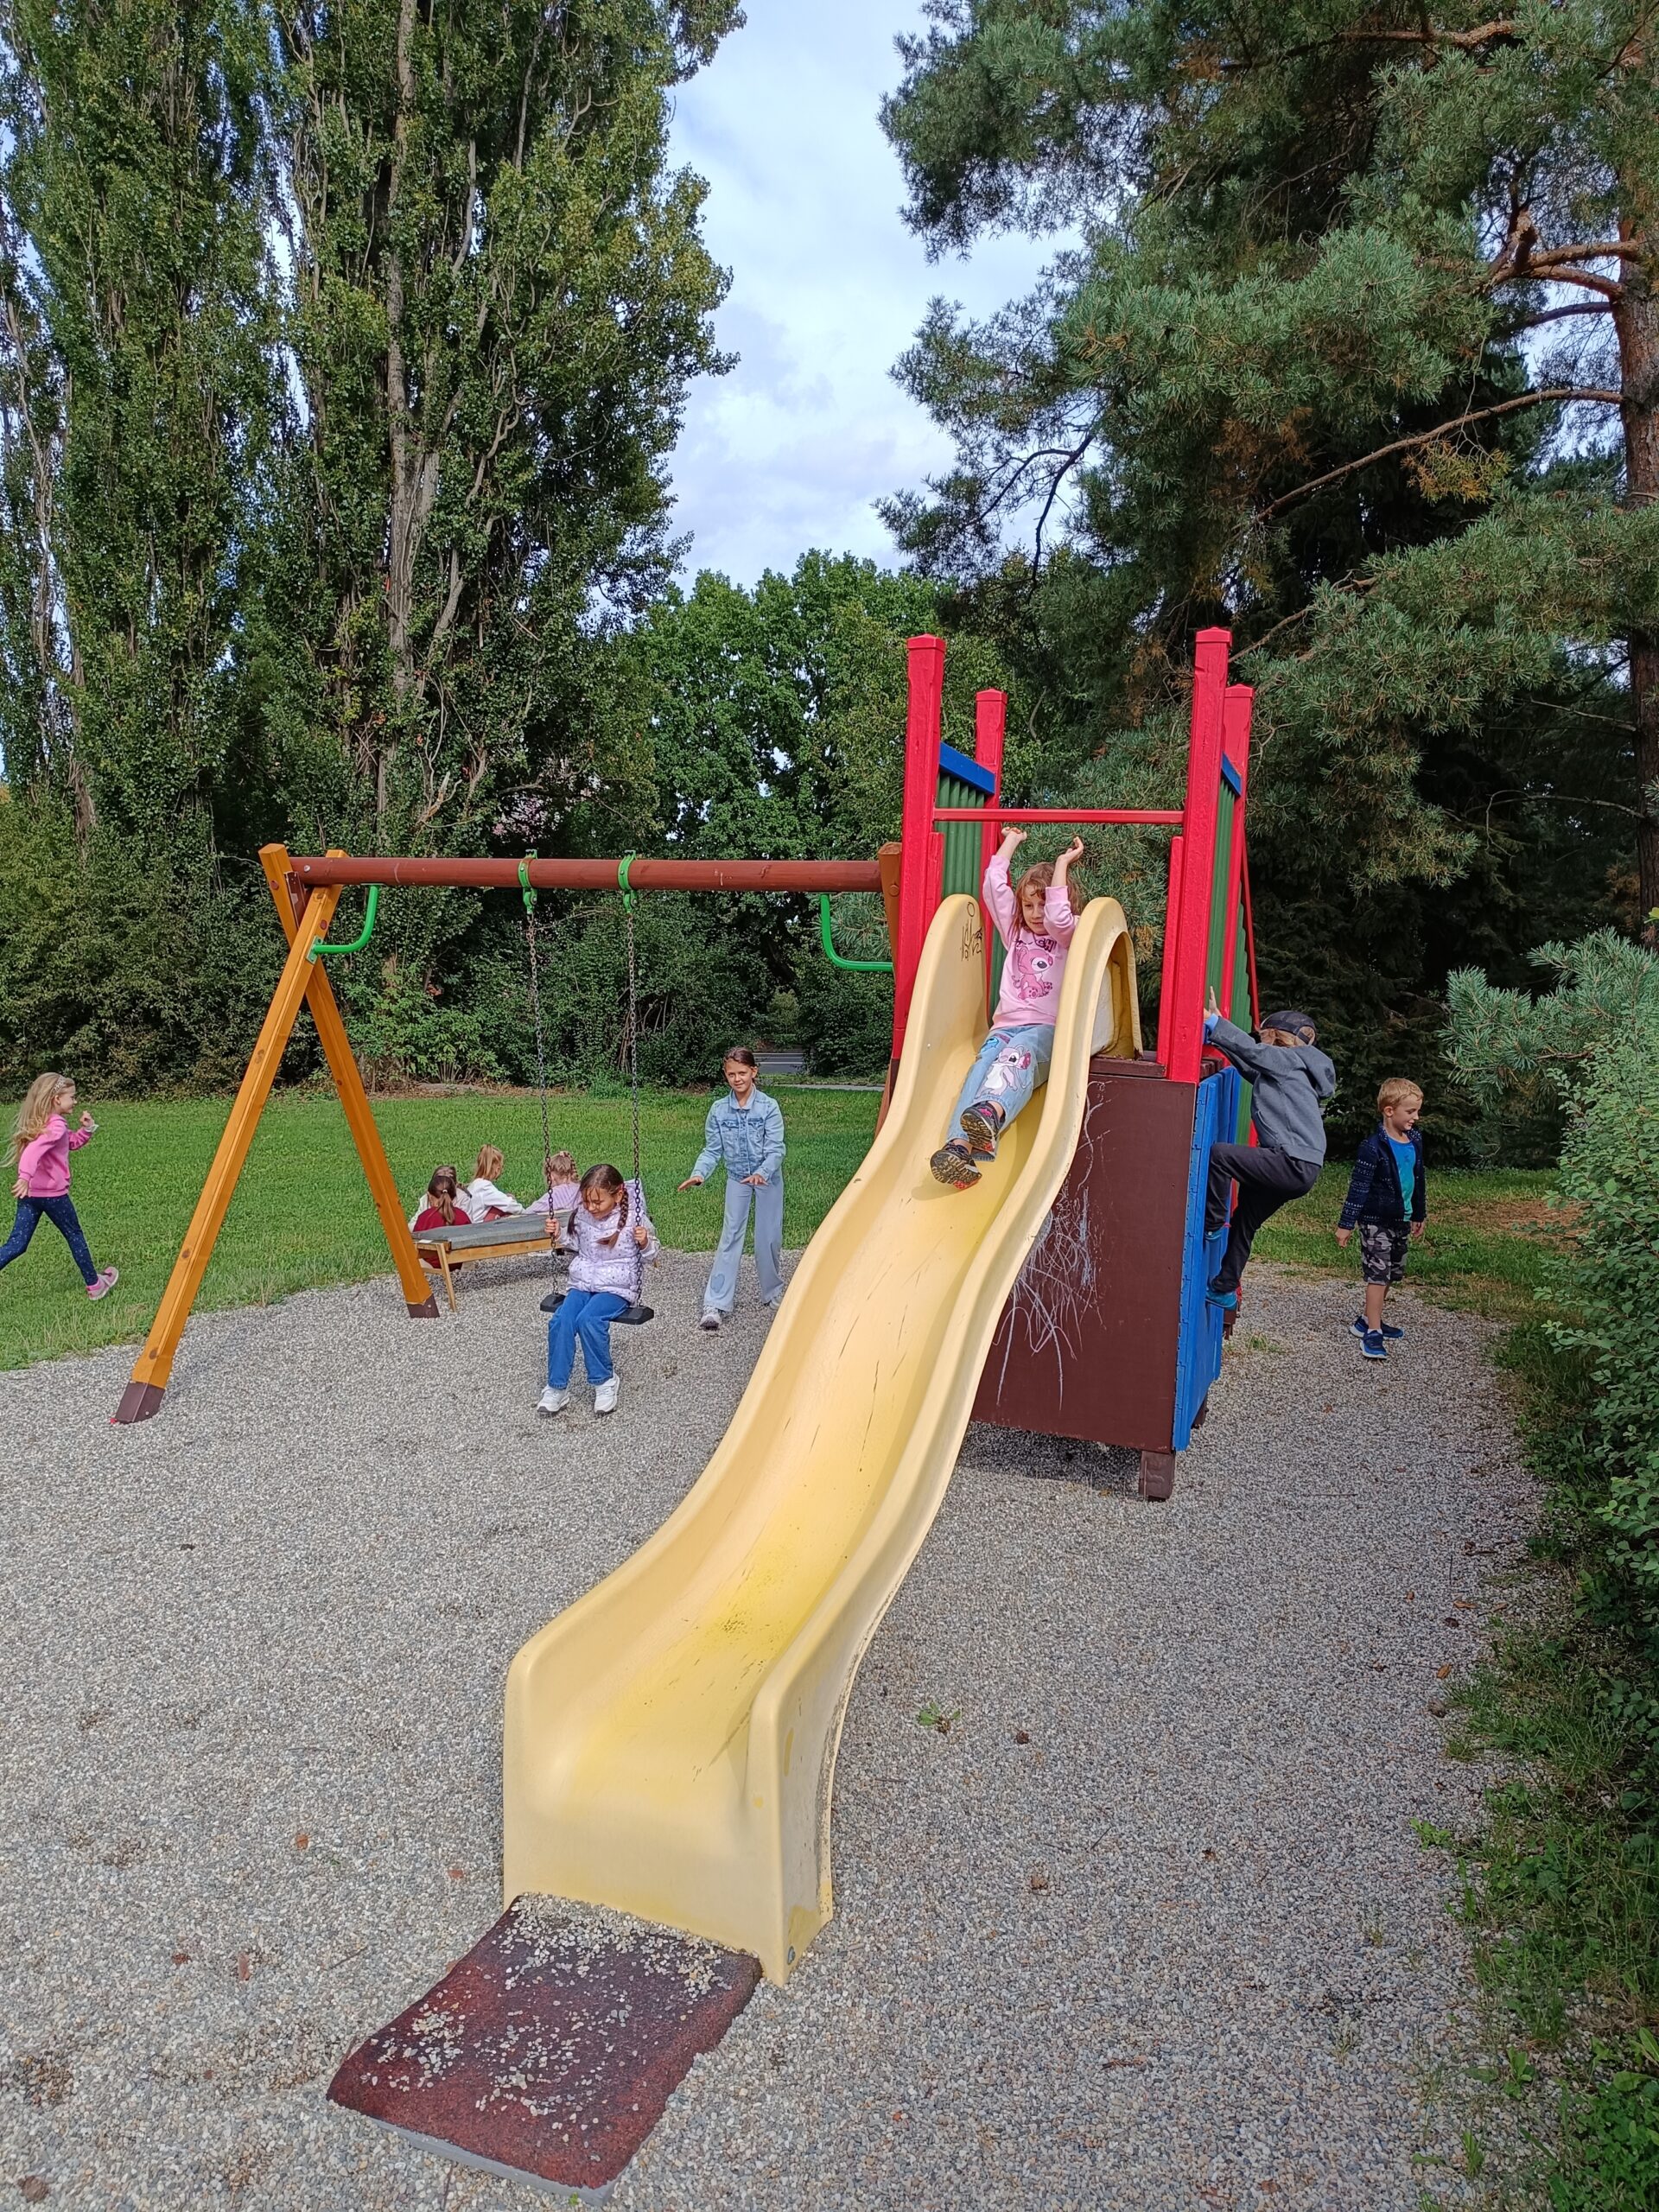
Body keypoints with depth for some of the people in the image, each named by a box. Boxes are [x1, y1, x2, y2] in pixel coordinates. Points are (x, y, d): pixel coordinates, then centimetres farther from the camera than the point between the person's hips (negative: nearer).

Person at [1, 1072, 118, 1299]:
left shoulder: (40, 1122, 14)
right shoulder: (56, 1126, -16)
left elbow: (71, 1143, 28)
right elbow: (34, 1150, -34)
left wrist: (86, 1129, 11)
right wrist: (25, 1176, -46)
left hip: (30, 1193, 8)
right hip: (52, 1193, -8)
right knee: (75, 1236, 11)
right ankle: (95, 1285, 25)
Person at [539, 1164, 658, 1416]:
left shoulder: (633, 1217, -11)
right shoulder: (581, 1215, 2)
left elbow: (651, 1255, 0)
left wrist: (644, 1243, -21)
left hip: (617, 1288, -4)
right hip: (582, 1283, 4)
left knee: (588, 1319, -31)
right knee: (560, 1321, -22)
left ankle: (605, 1380, -11)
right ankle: (557, 1388, -12)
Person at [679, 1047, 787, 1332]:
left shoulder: (769, 1107, -16)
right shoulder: (719, 1110, -8)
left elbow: (776, 1149, -19)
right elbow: (712, 1150, -4)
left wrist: (762, 1173, -36)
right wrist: (699, 1174, -21)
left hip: (768, 1178, -1)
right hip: (737, 1179, 1)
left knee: (769, 1238, 7)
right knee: (730, 1237, -4)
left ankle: (773, 1292, 30)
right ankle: (716, 1304, -6)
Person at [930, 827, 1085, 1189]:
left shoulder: (1068, 937, 13)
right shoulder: (1015, 932, 27)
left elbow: (1059, 917, -11)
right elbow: (993, 886, 17)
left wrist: (1062, 864, -2)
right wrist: (1011, 841, 24)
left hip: (1047, 1028, -4)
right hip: (1006, 1025, 4)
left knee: (1018, 1055, -39)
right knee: (984, 1064, -32)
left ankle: (989, 1114, -73)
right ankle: (959, 1146, -58)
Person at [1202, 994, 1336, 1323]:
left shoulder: (1289, 1060, -1)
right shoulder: (1275, 1070, 23)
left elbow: (1251, 1050, -13)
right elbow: (1249, 1062, 25)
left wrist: (1213, 1022, -13)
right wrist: (1216, 1027, 19)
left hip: (1294, 1163, -10)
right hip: (1296, 1167, 10)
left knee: (1217, 1154, -21)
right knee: (1244, 1223, 17)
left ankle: (1210, 1223, -8)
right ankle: (1225, 1290, 24)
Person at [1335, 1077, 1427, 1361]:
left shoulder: (1415, 1140, 5)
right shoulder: (1374, 1147, -18)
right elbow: (1358, 1186, -17)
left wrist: (1419, 1215, 23)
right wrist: (1346, 1223, -17)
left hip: (1401, 1221, 8)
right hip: (1376, 1221, -8)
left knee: (1392, 1274, 15)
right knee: (1378, 1274, -8)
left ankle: (1368, 1320, 29)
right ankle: (1372, 1333, -3)